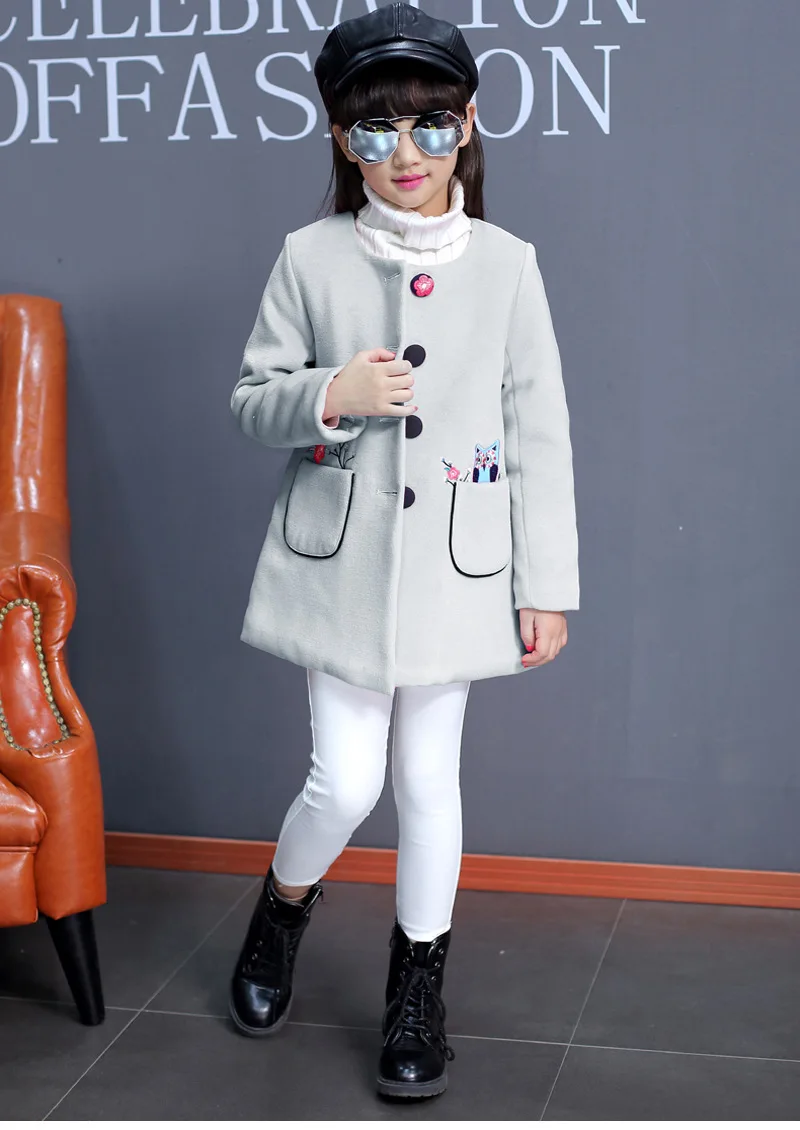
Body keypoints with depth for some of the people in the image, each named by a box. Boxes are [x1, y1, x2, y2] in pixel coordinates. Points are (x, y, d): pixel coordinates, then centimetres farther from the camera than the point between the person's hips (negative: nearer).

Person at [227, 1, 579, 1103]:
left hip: (454, 564, 0)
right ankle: (284, 909, 33)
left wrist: (546, 587, -1)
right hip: (340, 559, 0)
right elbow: (253, 397, 4)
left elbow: (541, 434, 0)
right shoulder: (310, 258, -2)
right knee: (346, 780, -1)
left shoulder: (507, 264, -2)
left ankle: (419, 988, 28)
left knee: (429, 778, 9)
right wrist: (330, 396, -18)